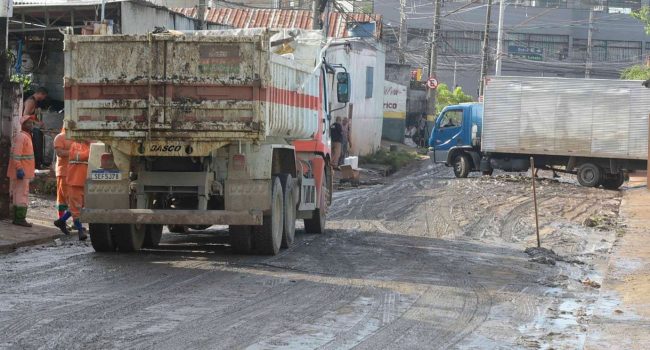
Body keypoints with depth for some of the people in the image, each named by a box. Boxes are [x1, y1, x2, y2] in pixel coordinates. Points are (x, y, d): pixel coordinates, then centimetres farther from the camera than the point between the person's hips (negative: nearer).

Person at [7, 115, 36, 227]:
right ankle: (20, 218, -9)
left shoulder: (27, 137, 18)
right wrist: (19, 169, -27)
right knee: (22, 195, -9)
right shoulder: (21, 137, -14)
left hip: (24, 172, 10)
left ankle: (17, 218, 16)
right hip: (22, 172, -10)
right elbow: (16, 154, -22)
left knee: (17, 195, 12)